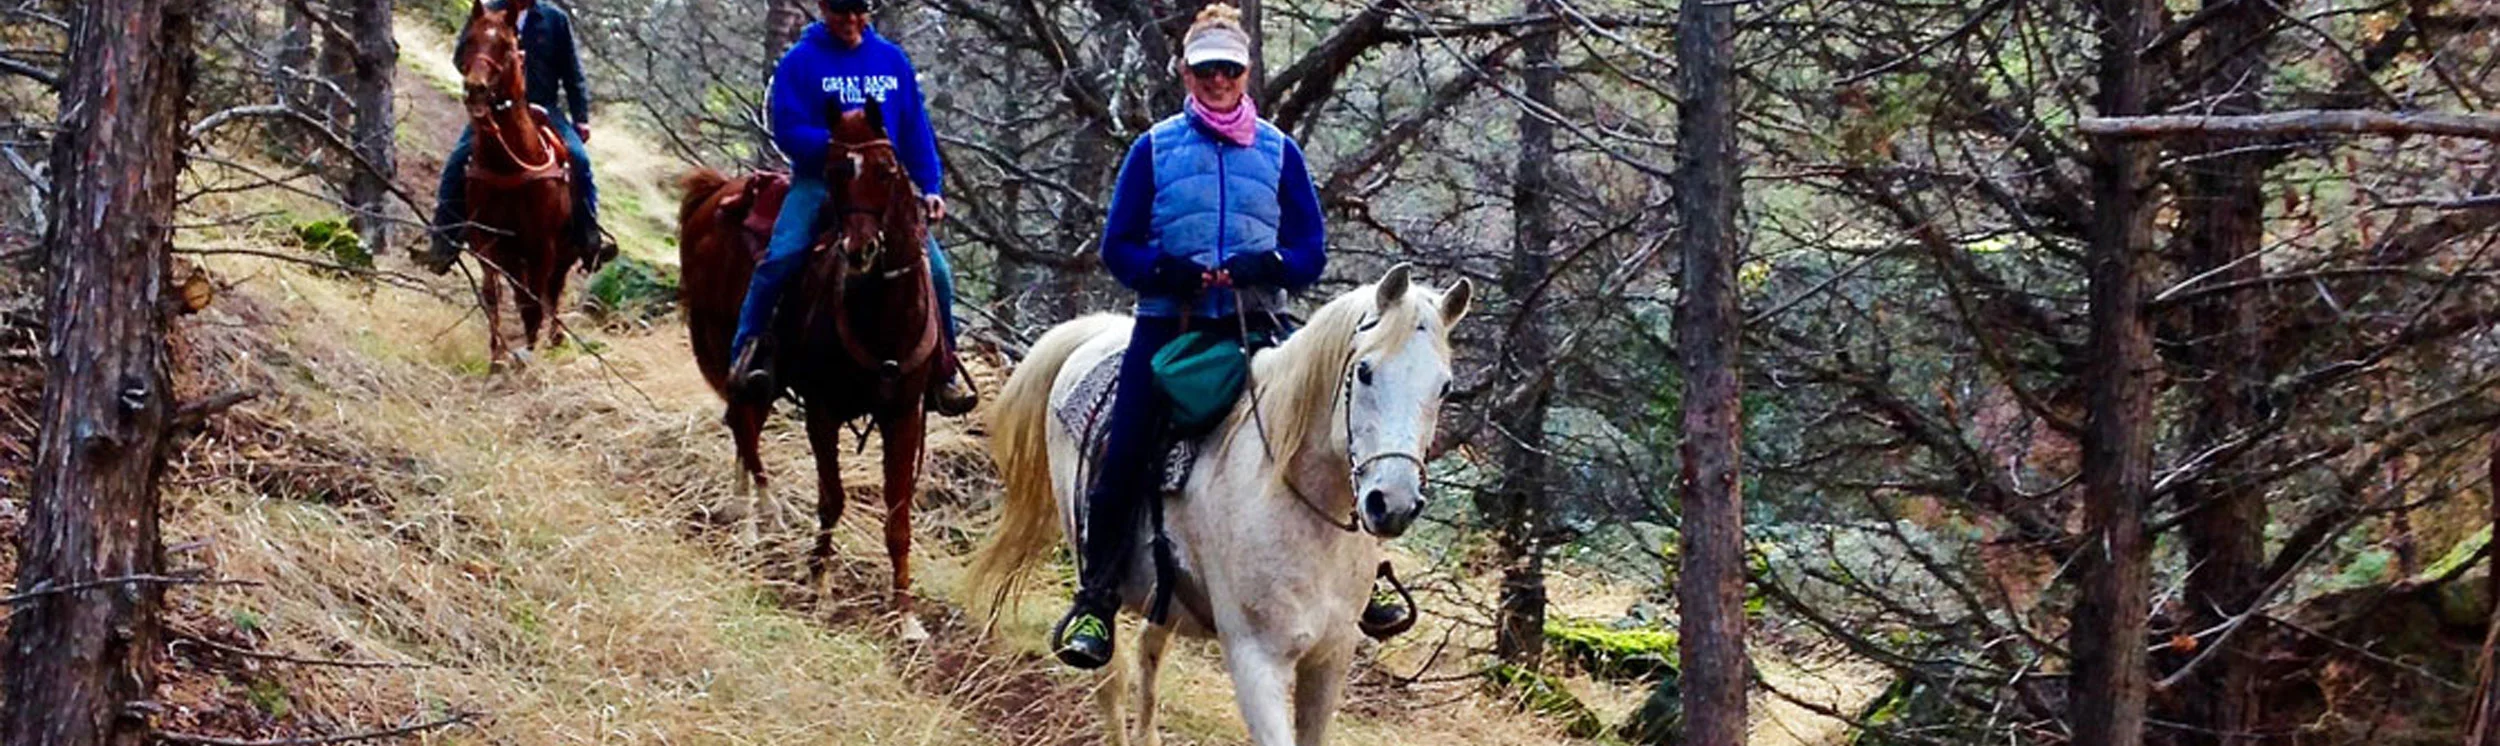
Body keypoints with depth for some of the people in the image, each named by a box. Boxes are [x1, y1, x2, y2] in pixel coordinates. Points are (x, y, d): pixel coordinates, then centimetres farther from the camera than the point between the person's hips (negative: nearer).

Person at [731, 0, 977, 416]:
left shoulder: (892, 60, 10)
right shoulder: (800, 62, -1)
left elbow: (916, 131, 11)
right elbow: (787, 132, -6)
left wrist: (930, 187, 2)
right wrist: (836, 143, -22)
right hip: (817, 181, -3)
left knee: (935, 270, -7)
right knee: (781, 256, -26)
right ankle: (748, 351, -16)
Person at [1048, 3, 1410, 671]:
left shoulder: (1279, 151, 9)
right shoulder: (1154, 149, 7)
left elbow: (1312, 251, 7)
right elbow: (1118, 246, 5)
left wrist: (1264, 267, -14)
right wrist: (1169, 272, -15)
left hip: (1257, 325, 1)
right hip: (1169, 322, -1)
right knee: (1126, 453, -13)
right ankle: (1096, 600, -6)